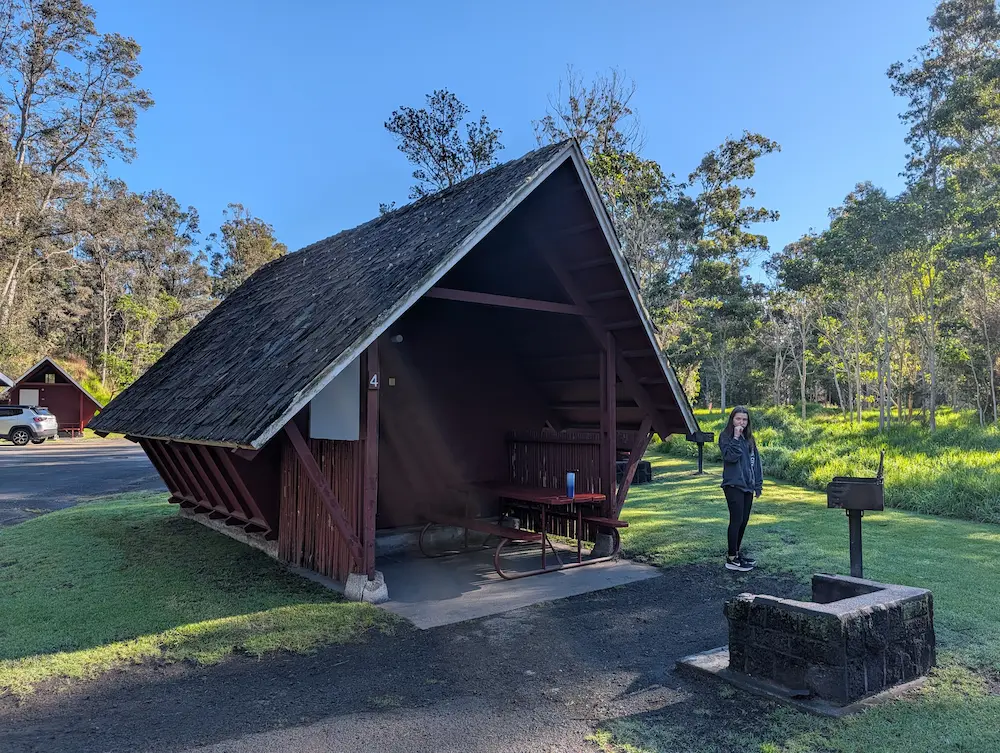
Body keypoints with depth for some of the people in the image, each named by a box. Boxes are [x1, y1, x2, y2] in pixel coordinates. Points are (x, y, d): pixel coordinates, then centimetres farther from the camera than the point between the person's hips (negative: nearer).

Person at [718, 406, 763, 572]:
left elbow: (756, 461, 15)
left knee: (744, 520, 12)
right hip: (733, 485, -6)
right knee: (736, 520, -8)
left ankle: (737, 551, 26)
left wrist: (758, 484, 11)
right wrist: (736, 438, -20)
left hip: (747, 486, 7)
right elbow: (730, 457, -20)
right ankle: (731, 558, -2)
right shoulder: (725, 437, -5)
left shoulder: (749, 439, 13)